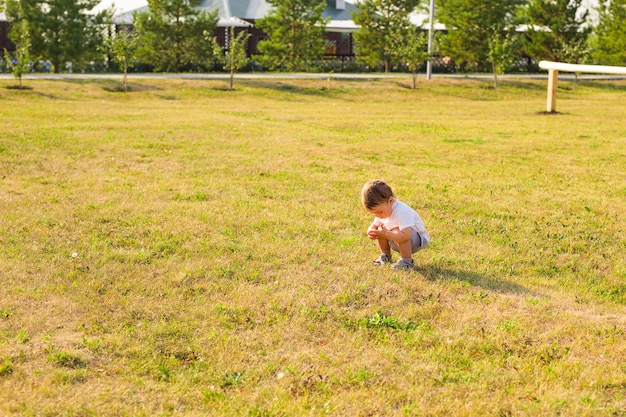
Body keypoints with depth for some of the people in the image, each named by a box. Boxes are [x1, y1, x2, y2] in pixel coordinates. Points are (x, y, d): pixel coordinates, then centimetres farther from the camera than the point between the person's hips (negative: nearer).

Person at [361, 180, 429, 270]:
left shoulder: (402, 212, -34)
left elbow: (405, 235, -44)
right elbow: (374, 225, 3)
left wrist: (385, 234, -48)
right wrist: (371, 232, -22)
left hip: (419, 240, -8)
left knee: (397, 231, -35)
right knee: (380, 230, -8)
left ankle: (407, 261, -23)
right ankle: (385, 255, 14)